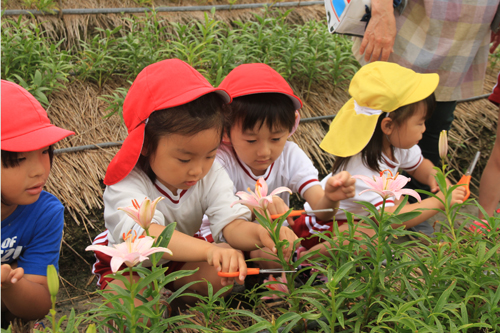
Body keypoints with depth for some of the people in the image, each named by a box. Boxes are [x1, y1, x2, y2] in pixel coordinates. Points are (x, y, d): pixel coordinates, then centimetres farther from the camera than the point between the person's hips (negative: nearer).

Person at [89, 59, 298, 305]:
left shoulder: (211, 174, -16)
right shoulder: (126, 183, -32)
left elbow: (230, 222, -28)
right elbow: (144, 233, -50)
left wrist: (258, 234, -53)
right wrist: (209, 250, -65)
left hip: (181, 263, 4)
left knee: (223, 275, -25)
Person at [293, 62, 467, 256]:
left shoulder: (395, 144, -11)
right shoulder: (361, 167, -38)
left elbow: (418, 165, 12)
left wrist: (433, 175, -13)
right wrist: (438, 202, -38)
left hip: (357, 216, 9)